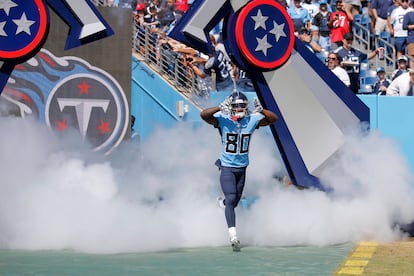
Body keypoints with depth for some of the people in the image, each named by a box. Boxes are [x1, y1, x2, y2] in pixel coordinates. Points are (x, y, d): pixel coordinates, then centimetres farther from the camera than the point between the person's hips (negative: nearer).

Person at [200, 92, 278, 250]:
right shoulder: (222, 119, -14)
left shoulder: (252, 120, -5)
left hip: (242, 167, 4)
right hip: (226, 167, -4)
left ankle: (221, 204, 53)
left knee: (235, 200, 16)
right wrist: (220, 108, -40)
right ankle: (233, 235, -20)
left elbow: (274, 119, -7)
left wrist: (261, 110, -24)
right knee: (231, 198, -17)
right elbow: (204, 115, -28)